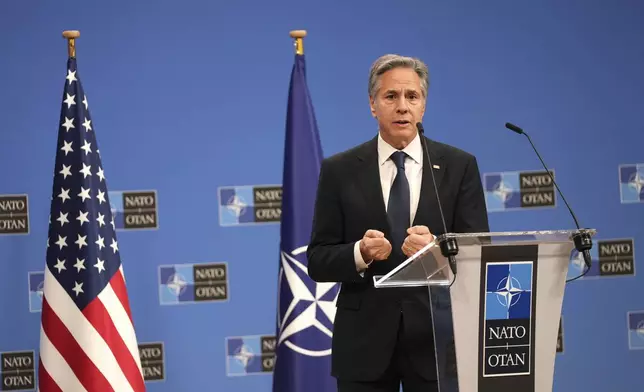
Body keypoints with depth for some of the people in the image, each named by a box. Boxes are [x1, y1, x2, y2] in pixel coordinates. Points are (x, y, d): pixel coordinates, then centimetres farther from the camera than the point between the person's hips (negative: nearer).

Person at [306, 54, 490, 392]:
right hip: (364, 340, 0)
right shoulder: (339, 171, 3)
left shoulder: (459, 166, 4)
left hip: (437, 336, 0)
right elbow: (318, 261, 2)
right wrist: (360, 254, -18)